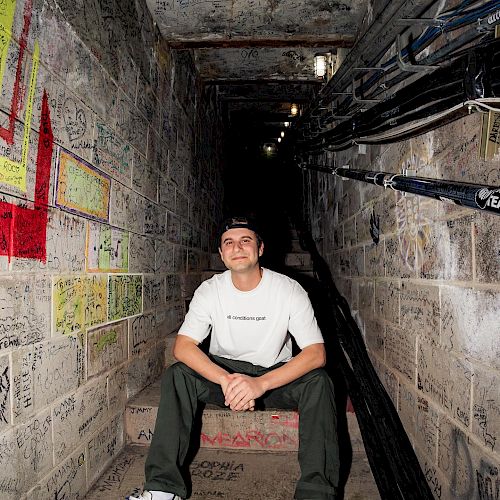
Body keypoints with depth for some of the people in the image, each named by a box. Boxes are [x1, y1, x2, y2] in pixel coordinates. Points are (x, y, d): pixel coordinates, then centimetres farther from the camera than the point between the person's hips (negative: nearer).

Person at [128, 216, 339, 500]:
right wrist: (226, 380, -34)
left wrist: (261, 383, -36)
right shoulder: (210, 290, -10)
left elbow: (317, 353, -22)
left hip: (276, 376, -1)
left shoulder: (290, 290, -16)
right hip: (223, 371, 2)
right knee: (177, 375, -24)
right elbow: (183, 346, -17)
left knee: (318, 382, -29)